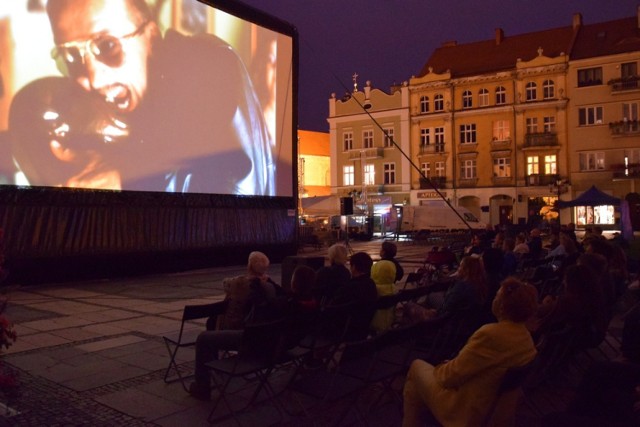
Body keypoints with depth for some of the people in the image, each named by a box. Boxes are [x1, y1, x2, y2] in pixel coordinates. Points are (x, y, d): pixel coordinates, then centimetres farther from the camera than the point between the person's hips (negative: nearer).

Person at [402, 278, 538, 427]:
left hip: (466, 409, -7)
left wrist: (439, 368, -1)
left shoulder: (491, 334, -30)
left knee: (417, 366, 13)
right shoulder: (527, 338, -4)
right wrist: (448, 365, 9)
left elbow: (450, 376, -23)